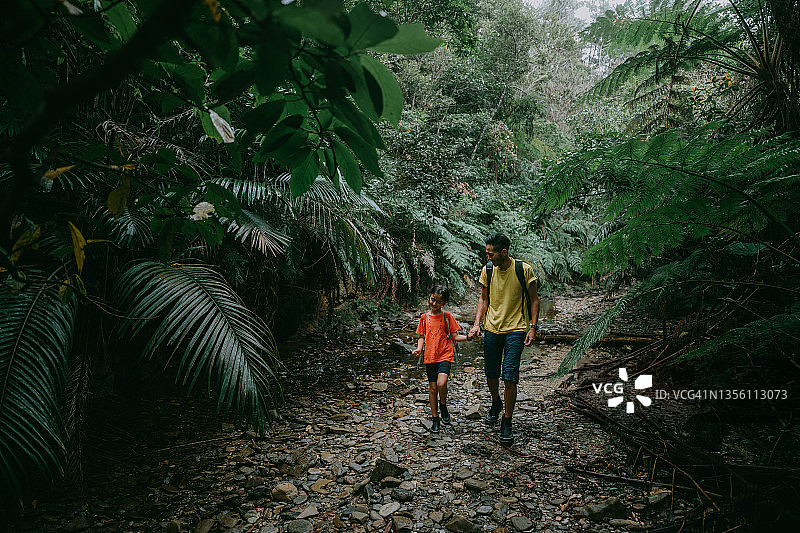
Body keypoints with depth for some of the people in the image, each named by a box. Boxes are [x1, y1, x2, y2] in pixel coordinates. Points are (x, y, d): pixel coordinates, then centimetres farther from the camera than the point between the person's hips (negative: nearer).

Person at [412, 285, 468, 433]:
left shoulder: (447, 316, 0)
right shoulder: (424, 317, 8)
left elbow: (455, 336, 2)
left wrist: (468, 337, -15)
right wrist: (418, 349, -3)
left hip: (445, 356, -3)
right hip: (430, 357, 3)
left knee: (441, 383, -23)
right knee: (432, 388, 6)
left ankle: (443, 405, 8)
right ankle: (435, 419, 21)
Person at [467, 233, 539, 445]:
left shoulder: (524, 269, -9)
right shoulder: (487, 270, 1)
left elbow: (534, 299, 0)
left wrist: (533, 327, -7)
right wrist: (477, 323, 0)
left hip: (515, 330, -4)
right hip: (491, 328, 4)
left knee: (509, 378, -8)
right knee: (491, 374, 13)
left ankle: (507, 423, 7)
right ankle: (496, 404, 43)